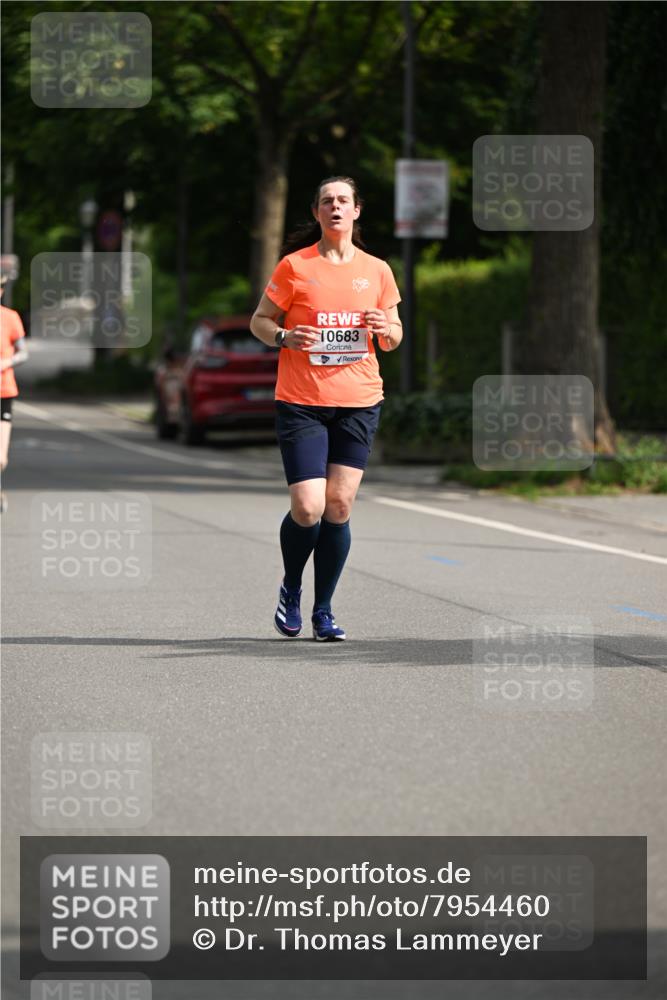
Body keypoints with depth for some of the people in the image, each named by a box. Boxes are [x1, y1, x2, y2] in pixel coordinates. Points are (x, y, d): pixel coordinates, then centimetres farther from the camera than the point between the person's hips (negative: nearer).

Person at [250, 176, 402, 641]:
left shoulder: (377, 270, 8)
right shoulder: (294, 266, 0)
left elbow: (394, 336, 17)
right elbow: (260, 320, 6)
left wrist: (386, 329, -6)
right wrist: (284, 337, -14)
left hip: (359, 401, 3)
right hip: (301, 402, -2)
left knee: (339, 506, -1)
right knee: (307, 509, -11)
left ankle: (324, 611, 11)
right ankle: (291, 590, 18)